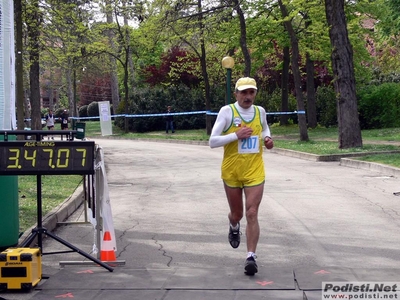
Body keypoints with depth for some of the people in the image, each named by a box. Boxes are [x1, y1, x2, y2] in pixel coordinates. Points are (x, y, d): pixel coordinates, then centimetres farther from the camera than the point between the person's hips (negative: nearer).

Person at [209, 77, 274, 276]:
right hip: (231, 172, -1)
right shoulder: (227, 111, -9)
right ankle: (234, 227, 52)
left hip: (255, 172, 1)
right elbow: (212, 141, -12)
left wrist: (267, 138, 3)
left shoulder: (260, 111, 3)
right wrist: (236, 135, -23)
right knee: (237, 213, 15)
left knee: (252, 214, -10)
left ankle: (251, 257, -7)